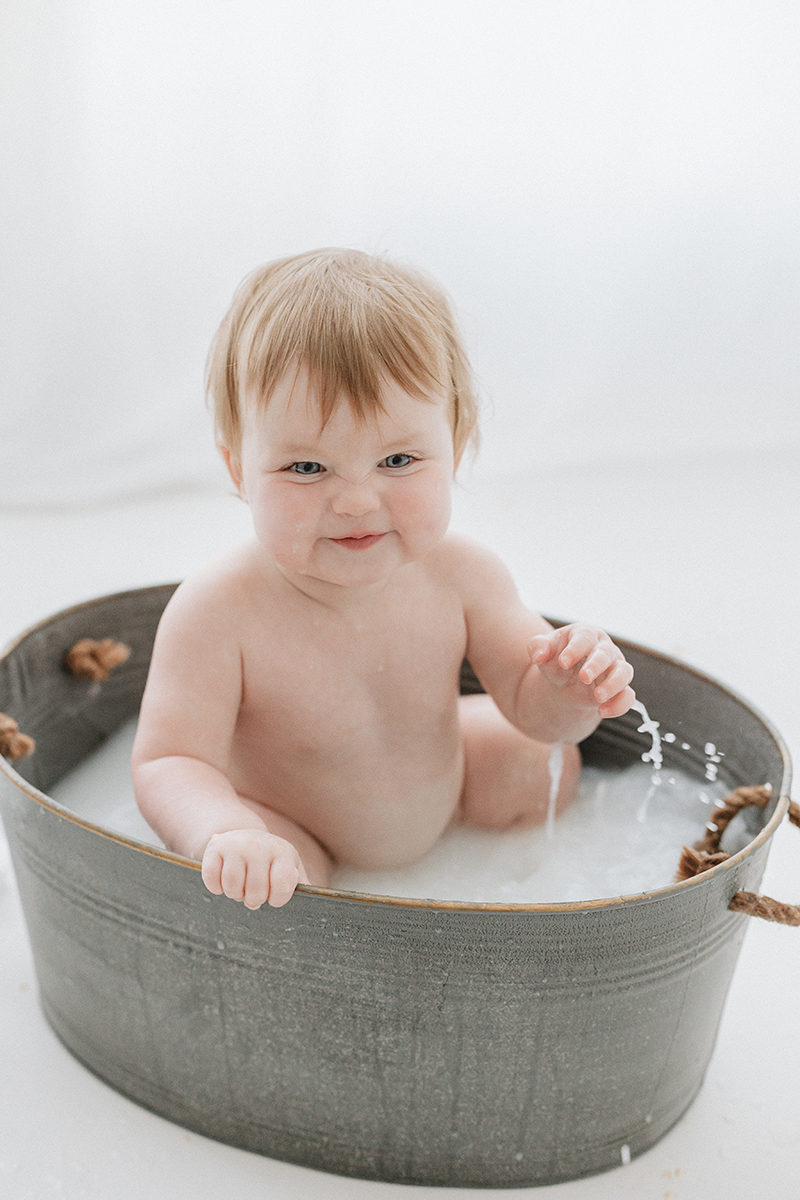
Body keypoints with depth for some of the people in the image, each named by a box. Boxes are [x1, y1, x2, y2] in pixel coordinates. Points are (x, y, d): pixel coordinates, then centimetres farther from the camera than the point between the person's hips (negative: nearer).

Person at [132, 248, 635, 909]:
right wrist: (228, 835, -55)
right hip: (282, 823, -5)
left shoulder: (462, 575, -22)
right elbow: (167, 766, -34)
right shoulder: (217, 613, -35)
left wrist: (568, 691, -36)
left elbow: (529, 700, -12)